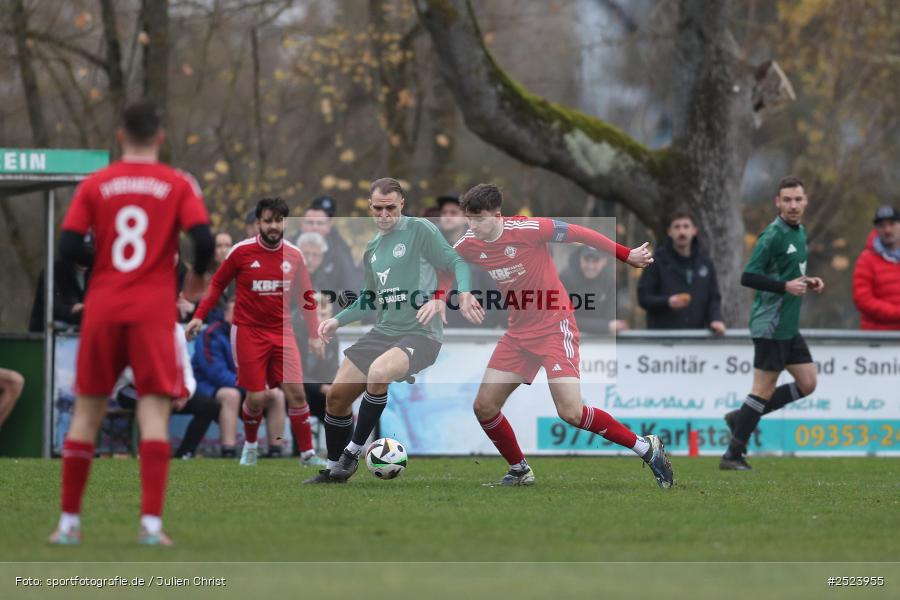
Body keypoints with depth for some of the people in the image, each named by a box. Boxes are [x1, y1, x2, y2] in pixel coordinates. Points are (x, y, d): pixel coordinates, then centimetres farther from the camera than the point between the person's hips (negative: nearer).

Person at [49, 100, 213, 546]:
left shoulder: (95, 186, 4)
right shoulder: (178, 185, 1)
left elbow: (69, 249, -2)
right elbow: (203, 240, -10)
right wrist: (197, 275, 11)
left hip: (102, 309, 2)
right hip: (154, 312, -2)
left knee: (87, 412, 11)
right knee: (154, 411, -5)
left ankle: (68, 522, 13)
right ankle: (151, 523, -16)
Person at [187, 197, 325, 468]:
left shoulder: (294, 255, 1)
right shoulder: (242, 252, -7)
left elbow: (305, 295, 9)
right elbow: (217, 284, 4)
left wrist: (314, 334, 5)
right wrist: (199, 316, -3)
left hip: (281, 332, 2)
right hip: (248, 331, -2)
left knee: (296, 392, -7)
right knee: (256, 397, -5)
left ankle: (307, 454, 4)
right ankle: (250, 444, 23)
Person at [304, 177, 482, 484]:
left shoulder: (420, 230, -7)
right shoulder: (372, 248, 15)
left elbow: (455, 262, -8)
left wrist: (463, 293, -27)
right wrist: (338, 320, 14)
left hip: (420, 334, -8)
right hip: (383, 331, 8)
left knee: (379, 372, -35)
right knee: (337, 395, 2)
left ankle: (352, 452, -18)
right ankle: (333, 470, 20)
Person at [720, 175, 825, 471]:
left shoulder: (799, 232, 12)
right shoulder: (773, 236, -16)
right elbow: (748, 277, -20)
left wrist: (806, 281, 8)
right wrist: (786, 286, -25)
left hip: (789, 326, 9)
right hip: (771, 326, -9)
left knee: (807, 384, 8)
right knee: (764, 390, -5)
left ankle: (741, 418, 16)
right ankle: (733, 455, 4)